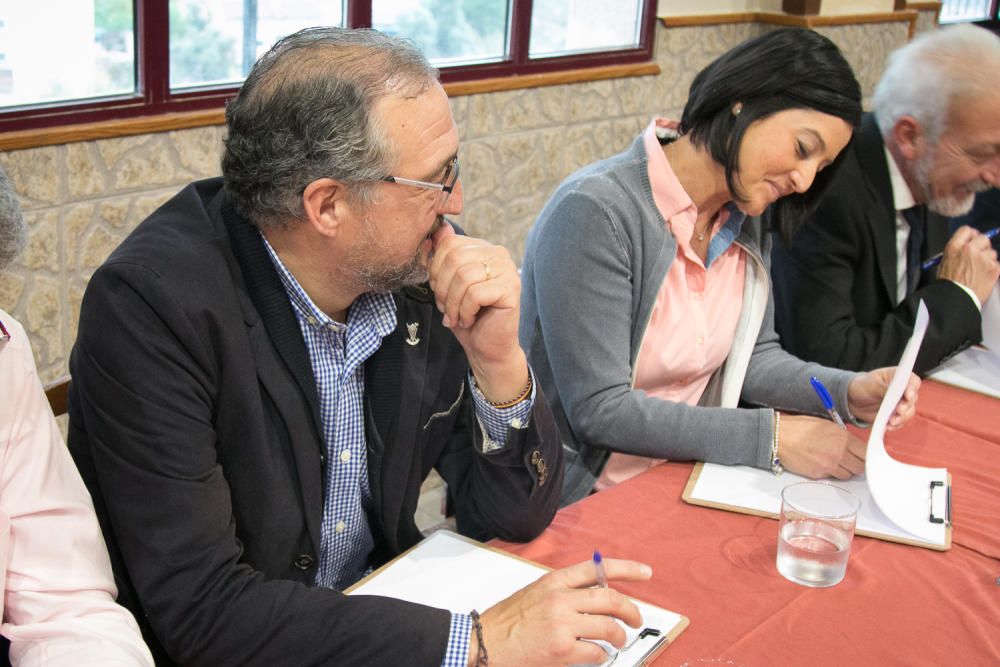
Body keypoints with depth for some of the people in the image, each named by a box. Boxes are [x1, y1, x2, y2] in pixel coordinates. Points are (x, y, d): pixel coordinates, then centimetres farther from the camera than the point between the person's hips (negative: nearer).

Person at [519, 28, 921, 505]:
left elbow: (754, 355, 10)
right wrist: (773, 436, -22)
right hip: (581, 502, -7)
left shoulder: (743, 222, 4)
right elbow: (598, 411, -23)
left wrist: (848, 392, -8)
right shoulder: (594, 210, -20)